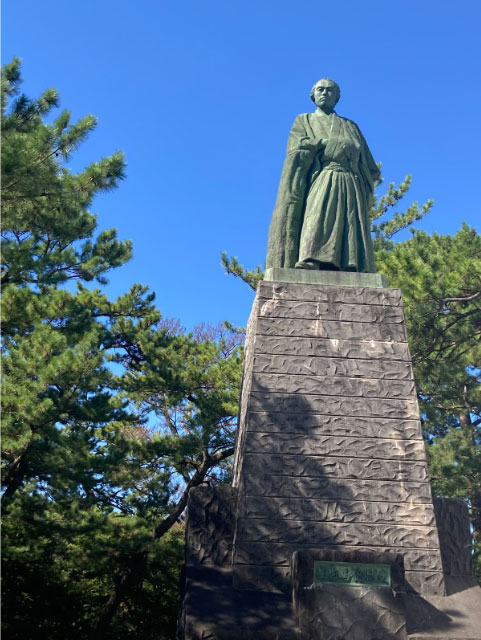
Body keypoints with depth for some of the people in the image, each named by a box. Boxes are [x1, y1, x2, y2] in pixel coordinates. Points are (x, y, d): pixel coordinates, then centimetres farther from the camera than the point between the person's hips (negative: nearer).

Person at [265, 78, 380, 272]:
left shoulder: (351, 126, 30)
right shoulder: (304, 121, 24)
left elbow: (367, 166, 21)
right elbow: (299, 147, 1)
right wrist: (340, 145, 0)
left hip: (349, 191, 3)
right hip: (318, 186, -2)